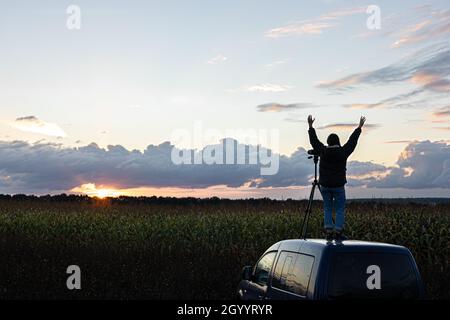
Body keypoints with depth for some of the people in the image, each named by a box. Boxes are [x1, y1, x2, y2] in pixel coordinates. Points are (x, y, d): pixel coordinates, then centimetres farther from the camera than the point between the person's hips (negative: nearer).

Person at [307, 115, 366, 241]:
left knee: (327, 208, 10)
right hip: (338, 186, -2)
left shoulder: (322, 151, -4)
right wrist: (359, 127, 15)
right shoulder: (343, 152, -7)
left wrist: (310, 126, 18)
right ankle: (338, 232, -3)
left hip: (324, 185, 2)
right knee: (340, 209, 5)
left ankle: (329, 231, 2)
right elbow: (352, 141, 3)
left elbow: (314, 140, 8)